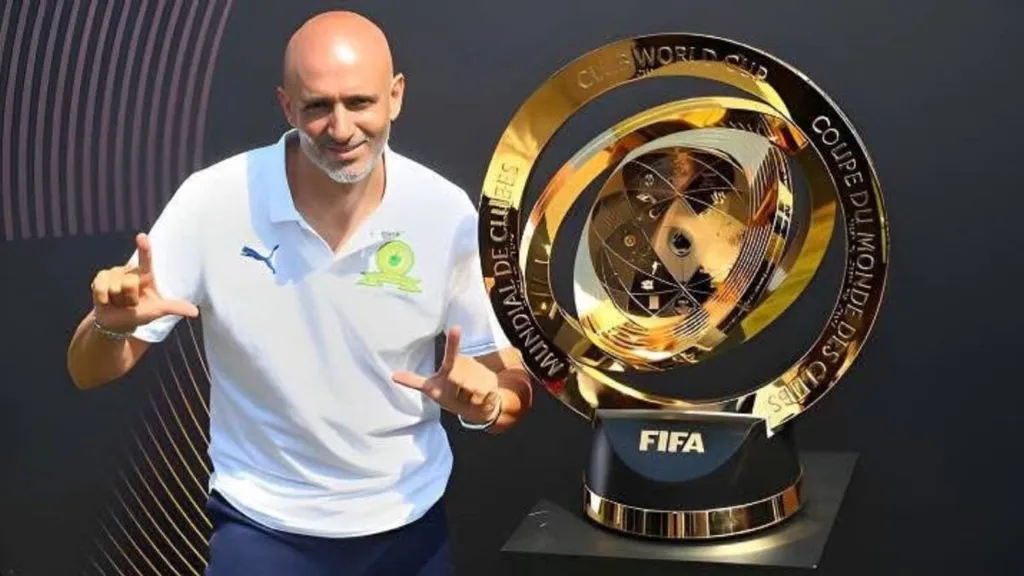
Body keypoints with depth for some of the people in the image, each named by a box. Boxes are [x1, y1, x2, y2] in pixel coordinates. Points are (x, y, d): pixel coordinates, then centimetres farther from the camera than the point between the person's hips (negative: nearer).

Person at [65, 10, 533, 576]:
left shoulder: (447, 212, -14)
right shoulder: (213, 202, -17)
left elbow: (514, 385, -5)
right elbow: (88, 372, -10)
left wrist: (486, 401, -28)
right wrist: (111, 324, -33)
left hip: (408, 525, 2)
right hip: (263, 528, -1)